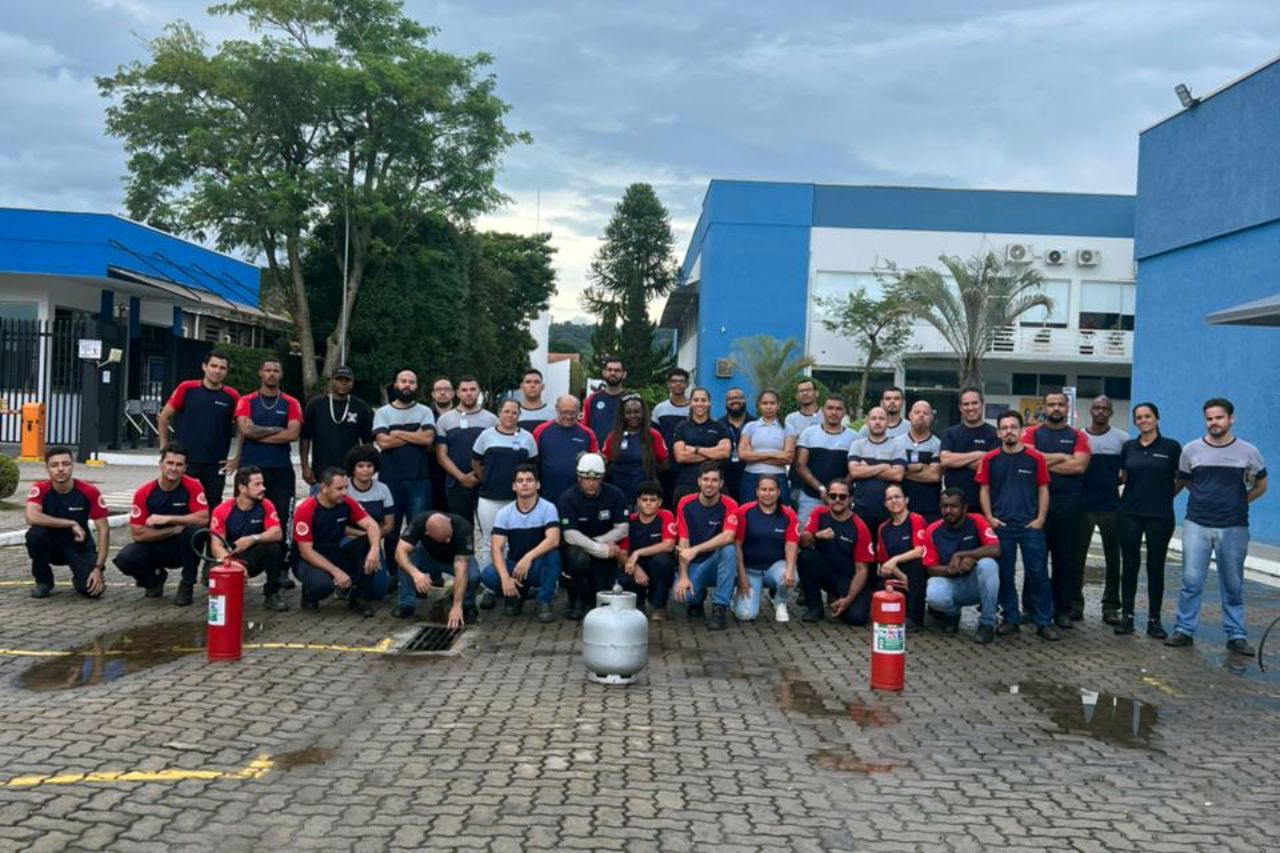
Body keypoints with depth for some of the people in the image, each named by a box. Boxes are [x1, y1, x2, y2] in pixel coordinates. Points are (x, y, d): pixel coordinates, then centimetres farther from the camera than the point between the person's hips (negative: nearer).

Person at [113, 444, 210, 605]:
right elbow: (138, 534, -15)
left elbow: (204, 518, -28)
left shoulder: (193, 487, -15)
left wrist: (168, 519, -31)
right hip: (153, 548, 1)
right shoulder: (144, 493, -13)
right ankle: (154, 577, 10)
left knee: (196, 530, -33)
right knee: (124, 559, -27)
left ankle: (187, 585, -12)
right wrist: (175, 529, -21)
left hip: (182, 549, -1)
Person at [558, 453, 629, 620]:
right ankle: (576, 601, -9)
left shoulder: (615, 495, -7)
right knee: (578, 558, -36)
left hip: (605, 552, 2)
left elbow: (622, 530, -8)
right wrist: (600, 549, -30)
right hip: (577, 548, -2)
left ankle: (591, 600, 27)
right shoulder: (568, 498, -14)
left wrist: (597, 542, -17)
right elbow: (570, 535, -22)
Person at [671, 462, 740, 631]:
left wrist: (695, 550, -36)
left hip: (717, 563, -1)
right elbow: (683, 542, -10)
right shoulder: (686, 504, -7)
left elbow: (728, 537, -29)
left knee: (729, 549, -34)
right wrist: (683, 577, -20)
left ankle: (719, 609, -24)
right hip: (693, 565, 1)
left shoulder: (729, 505, -11)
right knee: (681, 593, -28)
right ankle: (697, 597, 14)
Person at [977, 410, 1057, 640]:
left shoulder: (1035, 458, 1)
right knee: (1005, 574, 7)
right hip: (1001, 526, 1)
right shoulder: (990, 459, 4)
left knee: (1038, 573, -1)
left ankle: (1044, 622, 6)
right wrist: (989, 517, -2)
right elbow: (984, 490, 7)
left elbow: (1043, 490, 4)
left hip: (1031, 526, -1)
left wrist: (1040, 519, -4)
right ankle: (1010, 619, 18)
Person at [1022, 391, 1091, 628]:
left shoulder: (1077, 436, 8)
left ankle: (1063, 610, 13)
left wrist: (1044, 461, -7)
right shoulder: (1031, 433, 7)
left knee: (1065, 557, 6)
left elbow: (1079, 465, -8)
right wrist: (1060, 458, -8)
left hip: (1067, 504, 1)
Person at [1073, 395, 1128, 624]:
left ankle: (1110, 606, 15)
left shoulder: (1122, 438, 3)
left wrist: (1118, 481, -4)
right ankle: (1075, 603, 13)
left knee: (1113, 558, 5)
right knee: (1077, 556, 4)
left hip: (1111, 506, 0)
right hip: (1083, 506, 0)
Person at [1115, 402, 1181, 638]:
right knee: (1129, 564, 4)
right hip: (1129, 514, 2)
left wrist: (1166, 495, 4)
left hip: (1159, 515, -2)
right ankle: (1127, 616, 11)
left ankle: (1154, 620, 12)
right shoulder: (1128, 447, 6)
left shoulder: (1171, 447, -3)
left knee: (1156, 566, 3)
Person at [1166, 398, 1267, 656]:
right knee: (1191, 581, -2)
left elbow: (1261, 486, 13)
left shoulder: (1248, 452, 0)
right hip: (1196, 525, 0)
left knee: (1233, 586, 8)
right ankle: (1184, 630, 8)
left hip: (1234, 528, 0)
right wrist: (1207, 497, 11)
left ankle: (1236, 636, 17)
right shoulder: (1191, 450, 1)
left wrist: (1238, 502, 7)